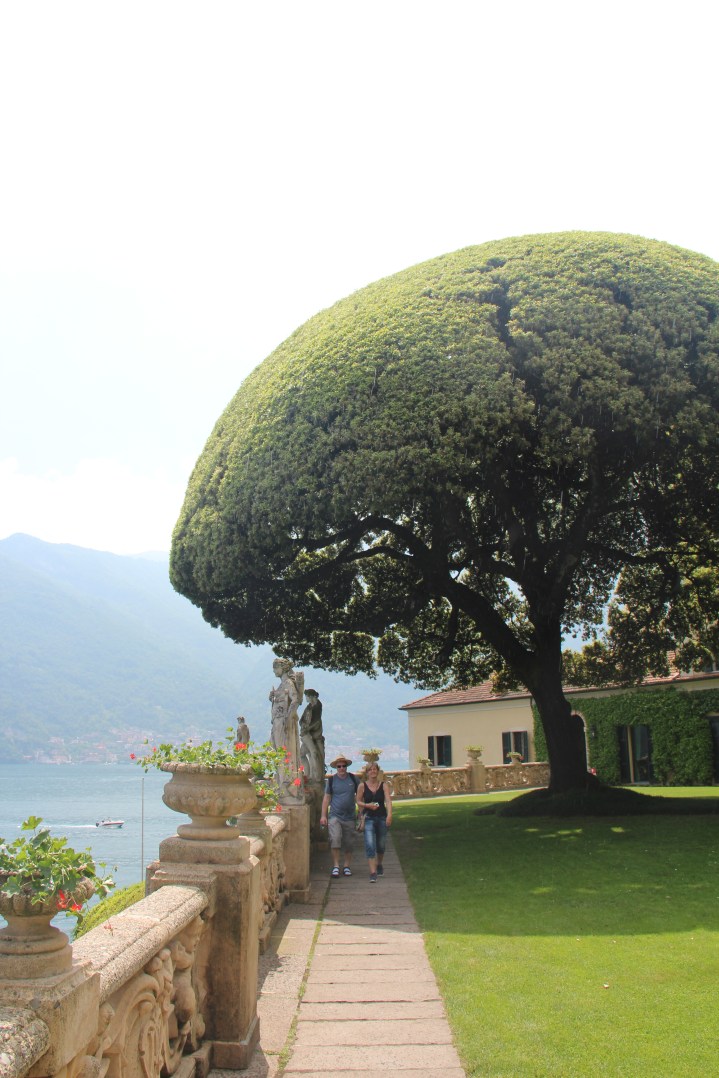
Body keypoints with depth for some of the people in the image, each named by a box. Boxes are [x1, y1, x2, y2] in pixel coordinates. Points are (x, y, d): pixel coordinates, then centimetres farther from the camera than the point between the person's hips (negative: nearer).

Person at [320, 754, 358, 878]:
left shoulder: (353, 778, 4)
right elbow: (326, 798, 6)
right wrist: (323, 815, 2)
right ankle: (336, 866, -10)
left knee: (348, 844, 6)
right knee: (335, 839, -18)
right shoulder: (331, 780, 2)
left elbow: (358, 796, 11)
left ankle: (347, 866, 21)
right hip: (335, 815, -2)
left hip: (349, 817, 2)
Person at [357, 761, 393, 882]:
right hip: (368, 819, -1)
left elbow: (388, 800, -12)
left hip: (382, 818, 1)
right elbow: (358, 801, 6)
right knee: (370, 845, -14)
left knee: (381, 845, 14)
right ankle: (373, 872, -13)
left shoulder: (384, 785, -1)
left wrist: (389, 815, -26)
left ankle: (379, 865, 42)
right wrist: (368, 805, -13)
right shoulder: (362, 786, -1)